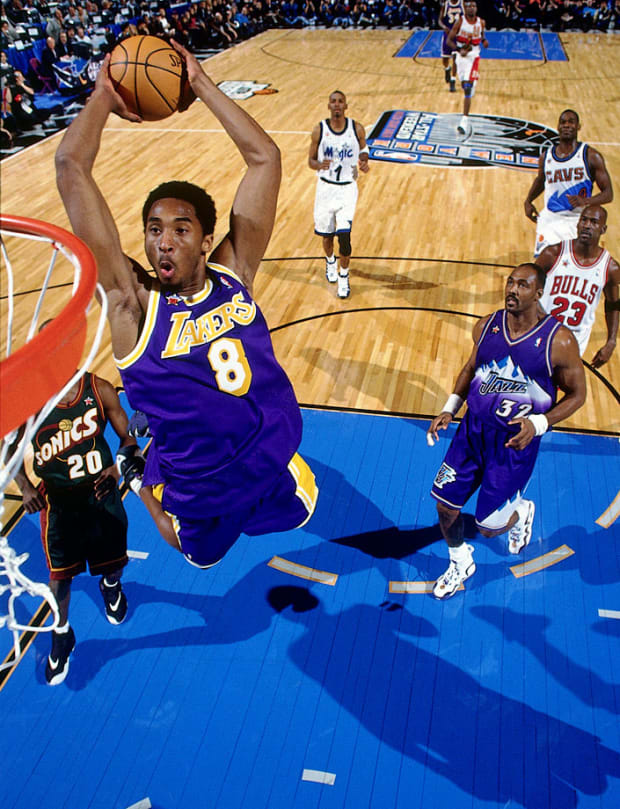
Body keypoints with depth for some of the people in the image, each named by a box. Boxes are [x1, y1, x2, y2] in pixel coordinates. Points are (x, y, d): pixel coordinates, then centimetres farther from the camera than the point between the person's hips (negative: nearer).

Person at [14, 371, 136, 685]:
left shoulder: (100, 389, -12)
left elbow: (127, 438, -4)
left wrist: (116, 468, -23)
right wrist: (25, 487, -14)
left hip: (100, 492, 1)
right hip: (58, 499, -1)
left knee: (112, 562, 17)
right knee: (60, 574, 8)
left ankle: (111, 585, 55)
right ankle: (61, 635, 34)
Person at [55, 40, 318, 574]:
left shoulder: (232, 274, -10)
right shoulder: (132, 302, -19)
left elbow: (264, 157, -9)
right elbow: (71, 166, -23)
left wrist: (200, 83, -8)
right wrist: (104, 96, -8)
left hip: (278, 473, 2)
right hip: (201, 501, -2)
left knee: (300, 514, 28)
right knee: (202, 557, 26)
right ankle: (144, 485, 50)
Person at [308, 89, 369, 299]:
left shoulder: (357, 129, -5)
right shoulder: (319, 130, -6)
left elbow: (363, 149, 13)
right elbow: (311, 160, 1)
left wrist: (364, 162, -11)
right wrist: (319, 165, -23)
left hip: (347, 189, -1)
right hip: (326, 187, 1)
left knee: (344, 235, -12)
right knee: (327, 234, 13)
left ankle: (344, 276, 9)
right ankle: (330, 261, 47)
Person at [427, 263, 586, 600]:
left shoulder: (559, 341, -17)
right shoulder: (487, 326, -3)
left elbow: (577, 394, -6)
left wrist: (537, 424, -21)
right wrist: (450, 409, 2)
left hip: (515, 440, -4)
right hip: (473, 429, 4)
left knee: (489, 527, 2)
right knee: (445, 505, 7)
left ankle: (522, 511, 40)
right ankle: (460, 564, 36)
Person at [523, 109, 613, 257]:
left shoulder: (591, 156, -2)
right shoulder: (546, 156, 9)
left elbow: (608, 194, -3)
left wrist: (585, 201, -21)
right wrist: (528, 201, 17)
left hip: (578, 221, -2)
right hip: (549, 220, 3)